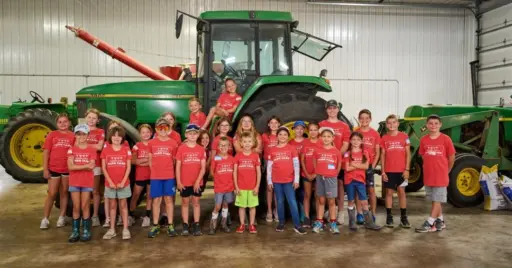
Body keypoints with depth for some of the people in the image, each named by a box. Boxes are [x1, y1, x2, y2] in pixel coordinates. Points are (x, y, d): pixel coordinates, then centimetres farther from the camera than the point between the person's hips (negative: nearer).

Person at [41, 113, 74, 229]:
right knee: (52, 194, 4)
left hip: (68, 169, 1)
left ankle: (62, 217, 22)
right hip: (54, 169, 0)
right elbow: (46, 152, -1)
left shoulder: (73, 136, 0)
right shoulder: (52, 135, 0)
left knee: (64, 193, 12)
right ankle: (45, 219, 13)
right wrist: (45, 169, -5)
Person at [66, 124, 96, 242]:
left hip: (87, 182, -1)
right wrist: (86, 166, -18)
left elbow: (91, 167, -10)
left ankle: (86, 231, 10)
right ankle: (75, 231, 12)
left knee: (85, 207, 3)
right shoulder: (72, 149, 3)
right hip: (74, 182, 1)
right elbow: (70, 167, -10)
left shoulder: (92, 150, -1)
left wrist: (78, 166, -18)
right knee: (76, 207, 5)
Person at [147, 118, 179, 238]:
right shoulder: (151, 143, 3)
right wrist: (154, 171, 4)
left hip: (169, 176, -1)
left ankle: (170, 226, 10)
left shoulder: (173, 143, 0)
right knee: (156, 200, 5)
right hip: (155, 176, 1)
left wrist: (167, 170, 4)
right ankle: (155, 226, 13)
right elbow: (150, 160, 9)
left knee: (169, 199, 4)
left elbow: (174, 160, 6)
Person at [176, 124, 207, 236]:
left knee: (196, 202, 8)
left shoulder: (201, 149, 0)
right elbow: (178, 167, -2)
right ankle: (185, 225, 14)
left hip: (197, 182, 1)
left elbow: (203, 167, -2)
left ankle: (196, 225, 14)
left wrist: (198, 181, -11)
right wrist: (178, 182, -7)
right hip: (184, 182, -1)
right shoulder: (181, 148, -2)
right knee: (185, 202, 8)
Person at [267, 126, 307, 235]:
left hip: (289, 180, -2)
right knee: (280, 202, 9)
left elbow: (296, 165, -1)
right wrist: (269, 181, 3)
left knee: (292, 202, -5)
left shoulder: (292, 149, 0)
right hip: (276, 181, 2)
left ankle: (297, 225, -2)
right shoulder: (272, 150, 4)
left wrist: (296, 180, -5)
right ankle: (281, 223, 19)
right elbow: (269, 167, 6)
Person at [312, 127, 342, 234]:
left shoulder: (336, 151, -2)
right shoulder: (317, 150, 1)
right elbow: (315, 163, 12)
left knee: (331, 201, 3)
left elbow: (339, 165, 7)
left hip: (331, 178, -1)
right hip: (320, 177, 1)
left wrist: (335, 174, 5)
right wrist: (318, 172, 5)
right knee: (321, 201, 8)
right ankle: (319, 222, 13)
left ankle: (333, 224, 10)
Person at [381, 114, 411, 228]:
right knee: (389, 193, 6)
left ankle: (404, 217, 12)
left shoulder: (404, 136, 1)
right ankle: (389, 217, 12)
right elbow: (383, 155, 4)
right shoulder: (384, 138, 3)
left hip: (401, 170, -1)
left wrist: (407, 169, -6)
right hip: (389, 171, 1)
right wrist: (383, 171, -2)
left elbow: (408, 154, 1)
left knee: (402, 192, 5)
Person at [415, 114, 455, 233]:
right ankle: (440, 221, 27)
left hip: (441, 176, -4)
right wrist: (431, 168, 8)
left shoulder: (446, 139, -9)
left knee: (437, 200, 0)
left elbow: (451, 158, 0)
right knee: (434, 200, 14)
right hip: (428, 175, 4)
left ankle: (430, 223, 2)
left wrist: (445, 171, 7)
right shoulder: (423, 140, 1)